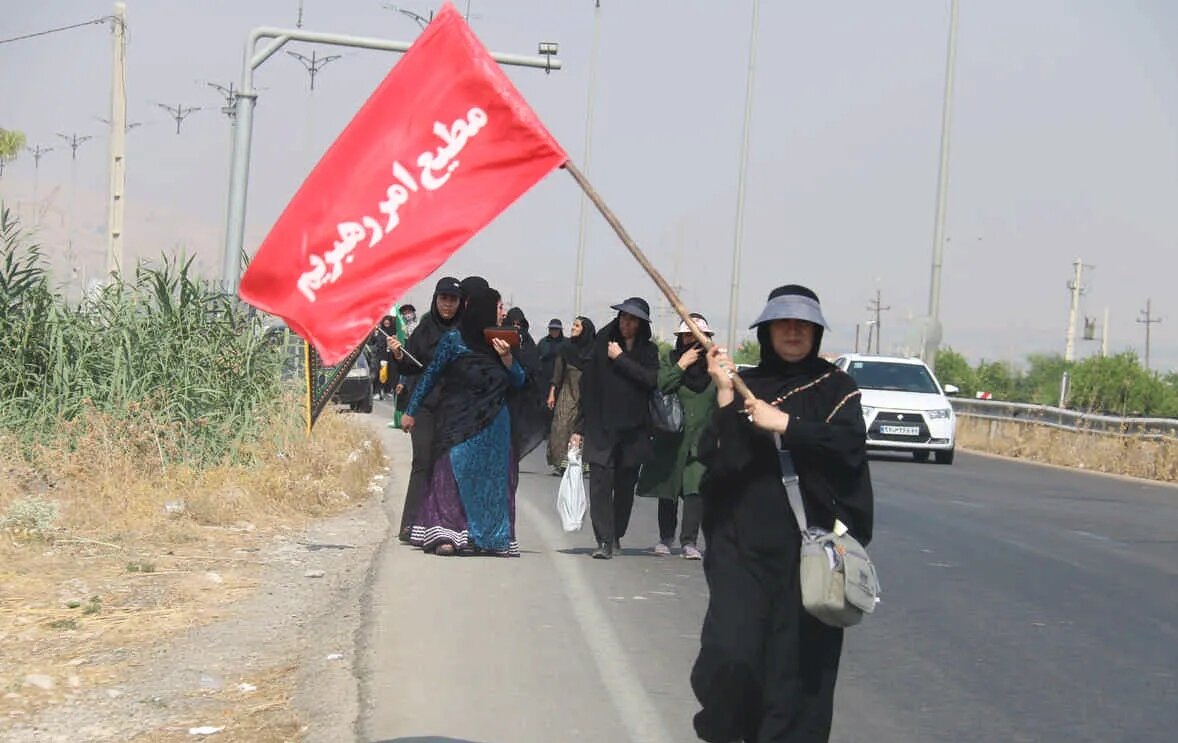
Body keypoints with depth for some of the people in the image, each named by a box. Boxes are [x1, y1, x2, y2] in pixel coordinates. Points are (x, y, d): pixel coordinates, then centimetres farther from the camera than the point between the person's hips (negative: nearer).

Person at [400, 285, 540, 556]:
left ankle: (490, 537, 7)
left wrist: (507, 358, -12)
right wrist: (411, 412, 2)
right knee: (454, 473, -11)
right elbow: (431, 376, 0)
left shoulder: (501, 341, 7)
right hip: (460, 425, -4)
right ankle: (445, 534, -12)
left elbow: (519, 382, 6)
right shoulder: (454, 339, -5)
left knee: (493, 478, 3)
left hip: (494, 427, 4)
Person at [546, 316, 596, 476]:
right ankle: (561, 463, -6)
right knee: (562, 427, -6)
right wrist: (552, 393, 2)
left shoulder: (594, 352, 1)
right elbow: (557, 373, 8)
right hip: (567, 393, 2)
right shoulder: (566, 349, 7)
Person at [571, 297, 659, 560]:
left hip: (633, 430, 1)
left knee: (625, 486, 7)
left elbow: (651, 379, -11)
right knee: (600, 484, -11)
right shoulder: (602, 345, 4)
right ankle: (604, 541, -13)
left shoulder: (648, 350, 8)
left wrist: (620, 359, -9)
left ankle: (616, 536, 21)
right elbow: (587, 385, 4)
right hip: (600, 428, -1)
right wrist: (580, 427, 2)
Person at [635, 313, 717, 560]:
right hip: (672, 435, 1)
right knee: (667, 487, 9)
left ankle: (689, 541, -11)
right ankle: (665, 538, 26)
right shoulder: (670, 360, 2)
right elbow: (660, 387, -13)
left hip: (702, 437, -1)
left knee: (696, 488, -14)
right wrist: (681, 365, -15)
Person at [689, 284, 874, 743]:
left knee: (800, 660, -4)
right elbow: (712, 456, -1)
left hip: (810, 542, 0)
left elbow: (850, 445, -10)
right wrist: (725, 399, -13)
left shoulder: (834, 387, 7)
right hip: (743, 540, 0)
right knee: (729, 653, -11)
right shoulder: (743, 384, 9)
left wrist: (783, 424, -15)